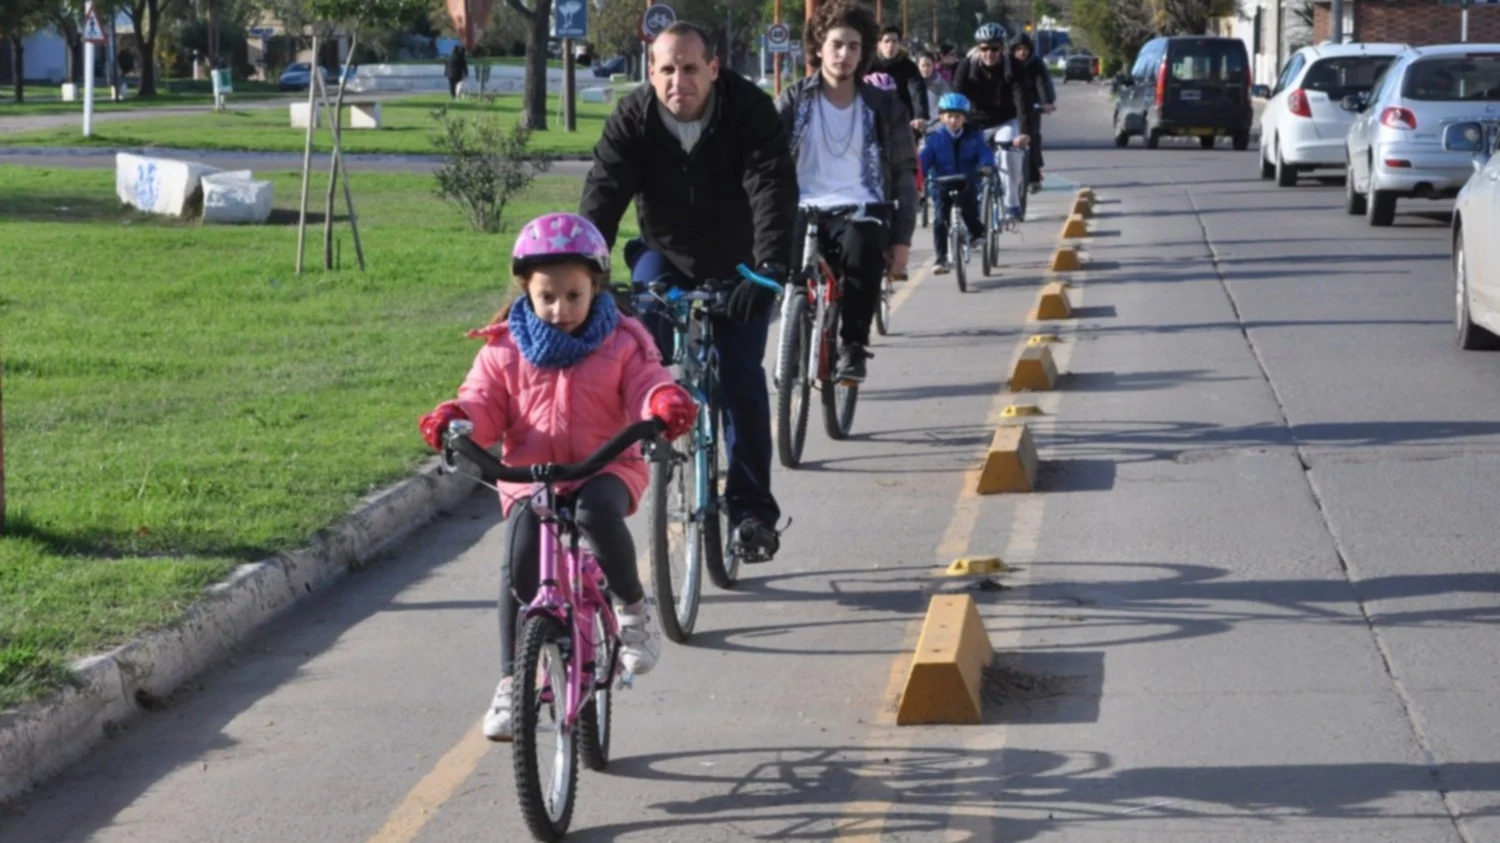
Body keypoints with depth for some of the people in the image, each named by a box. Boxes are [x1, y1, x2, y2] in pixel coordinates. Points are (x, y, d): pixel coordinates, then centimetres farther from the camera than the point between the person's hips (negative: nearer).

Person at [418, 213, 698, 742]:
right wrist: (454, 420, -19)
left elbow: (646, 386, -4)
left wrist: (666, 404, -29)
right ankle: (511, 681, -7)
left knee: (597, 510, -38)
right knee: (519, 566, -20)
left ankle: (633, 608, -14)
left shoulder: (621, 342, 6)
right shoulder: (505, 350, 9)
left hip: (605, 469, -2)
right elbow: (485, 405, 5)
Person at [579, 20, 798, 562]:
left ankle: (751, 509, 1)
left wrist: (771, 267, -48)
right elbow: (602, 197, -27)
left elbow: (773, 189, -33)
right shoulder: (632, 119, -19)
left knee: (741, 378, -8)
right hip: (666, 258, 2)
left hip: (738, 269, -2)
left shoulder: (749, 110, -24)